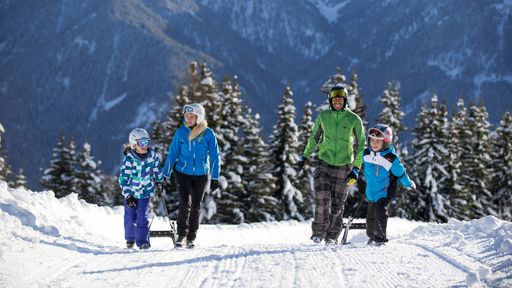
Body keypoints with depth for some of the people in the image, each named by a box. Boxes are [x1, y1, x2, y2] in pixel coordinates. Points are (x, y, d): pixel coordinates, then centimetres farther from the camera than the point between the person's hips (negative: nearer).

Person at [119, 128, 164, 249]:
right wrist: (127, 195, -17)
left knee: (142, 217, -9)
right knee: (130, 217, 8)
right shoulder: (129, 159, -18)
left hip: (146, 192, 1)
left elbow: (157, 171, 11)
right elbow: (123, 179, -14)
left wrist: (162, 180, 25)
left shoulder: (152, 156, -8)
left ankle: (142, 240, -1)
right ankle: (130, 238, 29)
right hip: (131, 193, -1)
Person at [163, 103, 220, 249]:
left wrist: (215, 178, -3)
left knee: (196, 207, 8)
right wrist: (165, 175, 0)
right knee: (185, 203, -16)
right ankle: (181, 235, -8)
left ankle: (191, 238, 20)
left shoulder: (208, 134, -8)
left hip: (201, 175, 0)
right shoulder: (181, 132, -5)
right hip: (183, 172, 0)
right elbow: (172, 154, 1)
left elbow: (214, 156, -2)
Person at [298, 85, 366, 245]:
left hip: (343, 166, -1)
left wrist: (356, 168, -7)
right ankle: (319, 232, 1)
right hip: (324, 163, 1)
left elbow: (361, 144, -1)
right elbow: (314, 137, 18)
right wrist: (305, 156, 18)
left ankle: (332, 236, 20)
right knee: (322, 198, -14)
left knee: (337, 203, 6)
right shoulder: (323, 117, 2)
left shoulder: (354, 120, -4)